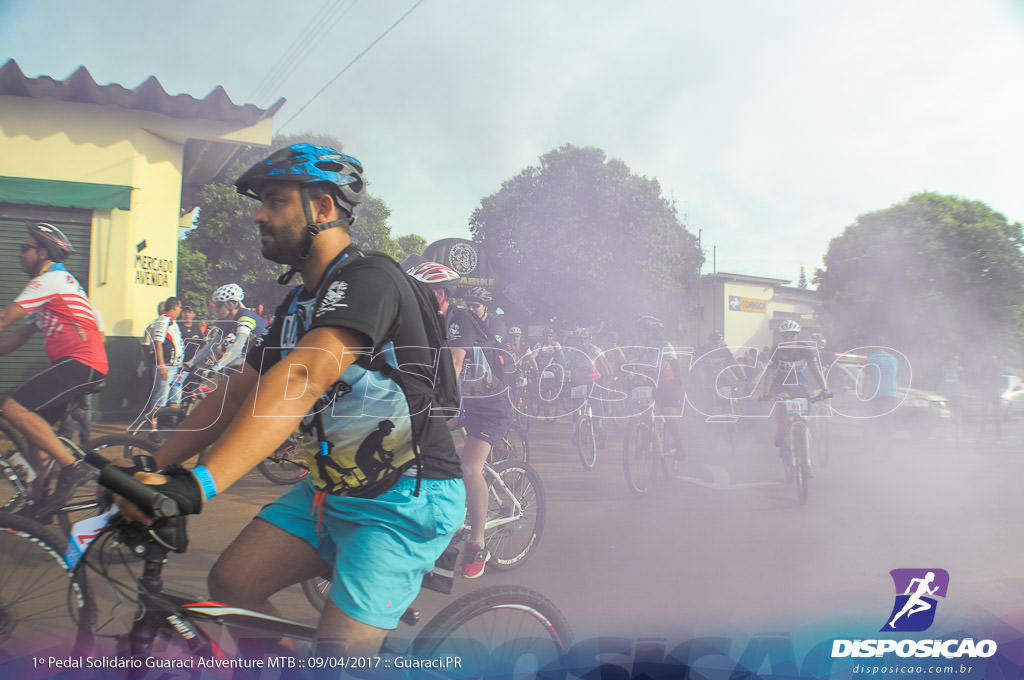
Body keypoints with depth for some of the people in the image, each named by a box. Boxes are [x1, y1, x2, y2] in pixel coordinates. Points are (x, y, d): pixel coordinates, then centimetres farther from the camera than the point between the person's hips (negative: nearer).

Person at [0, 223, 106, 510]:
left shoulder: (50, 279, -5)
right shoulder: (58, 281, 26)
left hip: (81, 363, -10)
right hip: (75, 363, 10)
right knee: (32, 424, 11)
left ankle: (73, 467, -15)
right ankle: (37, 503, 17)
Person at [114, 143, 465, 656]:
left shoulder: (368, 280, -20)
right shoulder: (298, 303, 11)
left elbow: (304, 377, -35)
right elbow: (240, 388, 9)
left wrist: (199, 484, -44)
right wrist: (152, 470, 0)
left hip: (407, 497, -8)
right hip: (335, 487, 8)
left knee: (341, 651, -14)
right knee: (230, 584, -1)